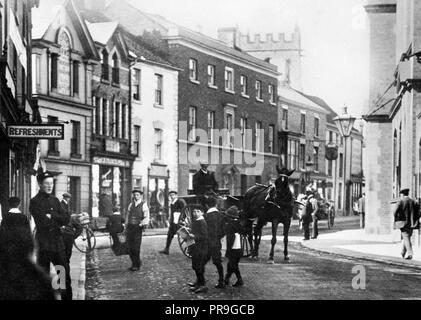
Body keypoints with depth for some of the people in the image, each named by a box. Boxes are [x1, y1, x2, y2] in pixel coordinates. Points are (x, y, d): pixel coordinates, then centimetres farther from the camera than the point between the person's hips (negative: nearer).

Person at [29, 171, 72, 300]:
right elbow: (42, 223, -18)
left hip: (58, 242, 6)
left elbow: (66, 219, 3)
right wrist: (57, 220, -7)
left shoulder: (55, 200, 12)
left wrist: (51, 216, -12)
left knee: (65, 271, 8)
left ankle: (67, 296, 19)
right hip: (44, 244, -6)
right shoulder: (35, 202, -7)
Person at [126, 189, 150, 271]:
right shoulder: (131, 205, 15)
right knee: (130, 247, 3)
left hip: (138, 227, -5)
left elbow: (146, 217, -4)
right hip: (130, 227, 5)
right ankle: (136, 262, 19)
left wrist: (144, 224, -19)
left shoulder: (143, 205, 0)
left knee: (136, 247, -7)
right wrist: (126, 226, 13)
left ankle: (136, 265, 4)